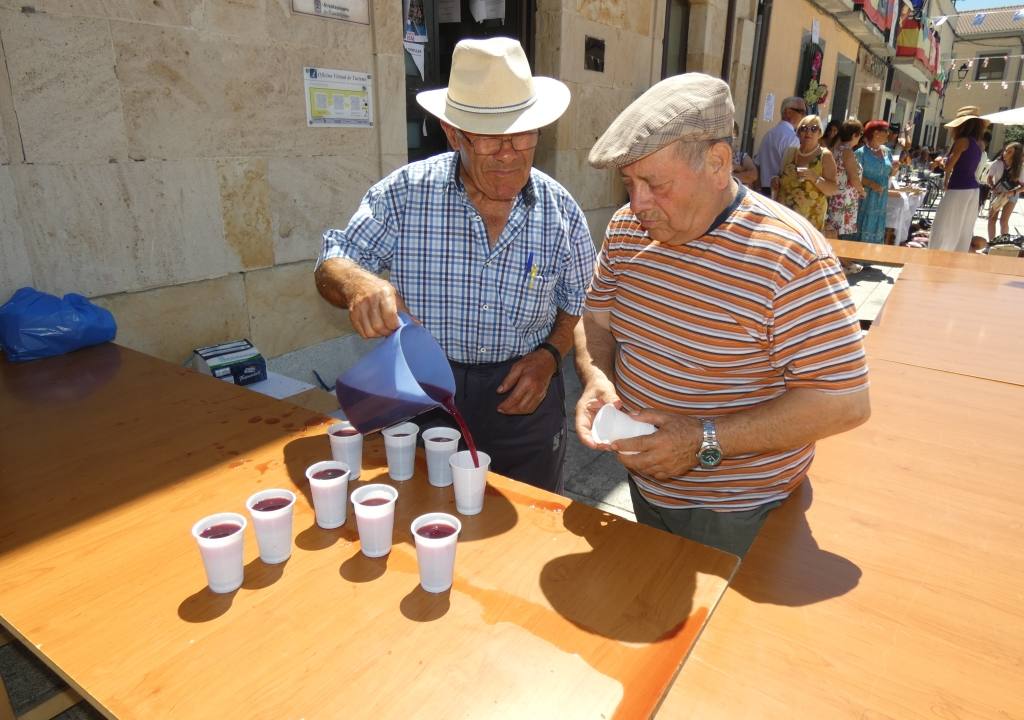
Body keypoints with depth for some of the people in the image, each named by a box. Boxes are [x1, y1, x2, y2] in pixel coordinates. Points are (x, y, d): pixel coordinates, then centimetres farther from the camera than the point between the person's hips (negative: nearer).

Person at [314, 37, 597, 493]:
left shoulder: (560, 211, -6)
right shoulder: (403, 194, -11)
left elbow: (579, 300, 6)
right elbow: (332, 266, -6)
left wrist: (549, 355, -11)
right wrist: (357, 283, -30)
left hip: (524, 397, 1)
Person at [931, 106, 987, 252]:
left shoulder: (962, 141, -10)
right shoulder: (978, 143, 12)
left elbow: (949, 166, -10)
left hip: (958, 189, -8)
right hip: (973, 189, 8)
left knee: (944, 228, -2)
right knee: (964, 230, 13)